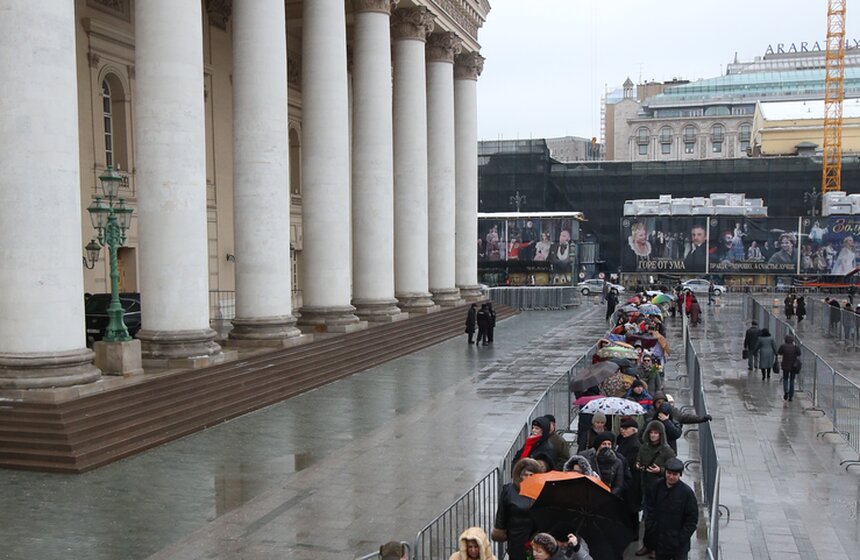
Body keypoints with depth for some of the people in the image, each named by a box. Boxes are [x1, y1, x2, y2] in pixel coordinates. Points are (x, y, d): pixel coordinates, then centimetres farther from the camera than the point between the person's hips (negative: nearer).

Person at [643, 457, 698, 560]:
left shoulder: (687, 492, -13)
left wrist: (681, 539, -13)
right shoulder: (656, 488, -3)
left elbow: (692, 520, -9)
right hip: (659, 540, 3)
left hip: (678, 544, -3)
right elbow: (649, 511, 6)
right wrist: (652, 531, -3)